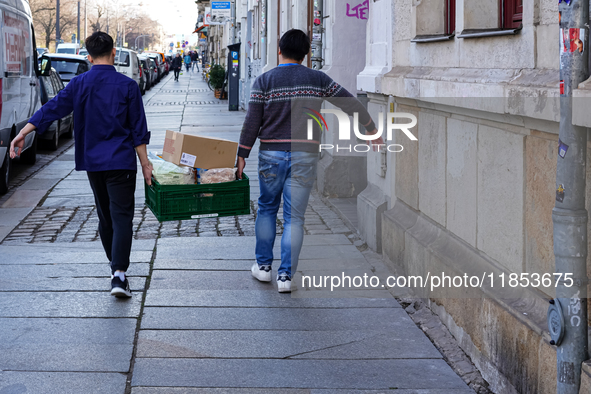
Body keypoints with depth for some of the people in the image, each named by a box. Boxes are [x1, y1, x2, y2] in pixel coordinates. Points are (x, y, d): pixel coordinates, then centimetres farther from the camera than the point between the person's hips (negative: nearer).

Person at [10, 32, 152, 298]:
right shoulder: (127, 86, -5)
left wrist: (22, 133, -3)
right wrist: (145, 162, 3)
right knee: (122, 216, -7)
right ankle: (119, 273, -22)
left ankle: (116, 268, 29)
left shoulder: (79, 84, 1)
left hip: (92, 161, 3)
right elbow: (138, 129, -3)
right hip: (121, 161, -3)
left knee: (105, 216, 17)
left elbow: (52, 109, -4)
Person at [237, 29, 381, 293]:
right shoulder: (318, 80, 2)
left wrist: (242, 155, 3)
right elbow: (351, 104, 7)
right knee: (294, 217, 3)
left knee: (267, 208, 19)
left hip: (271, 155, 0)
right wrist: (372, 130, 19)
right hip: (304, 155, 0)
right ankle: (286, 275, 1)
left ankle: (263, 265, 23)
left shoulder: (264, 81, -2)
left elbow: (252, 122, -5)